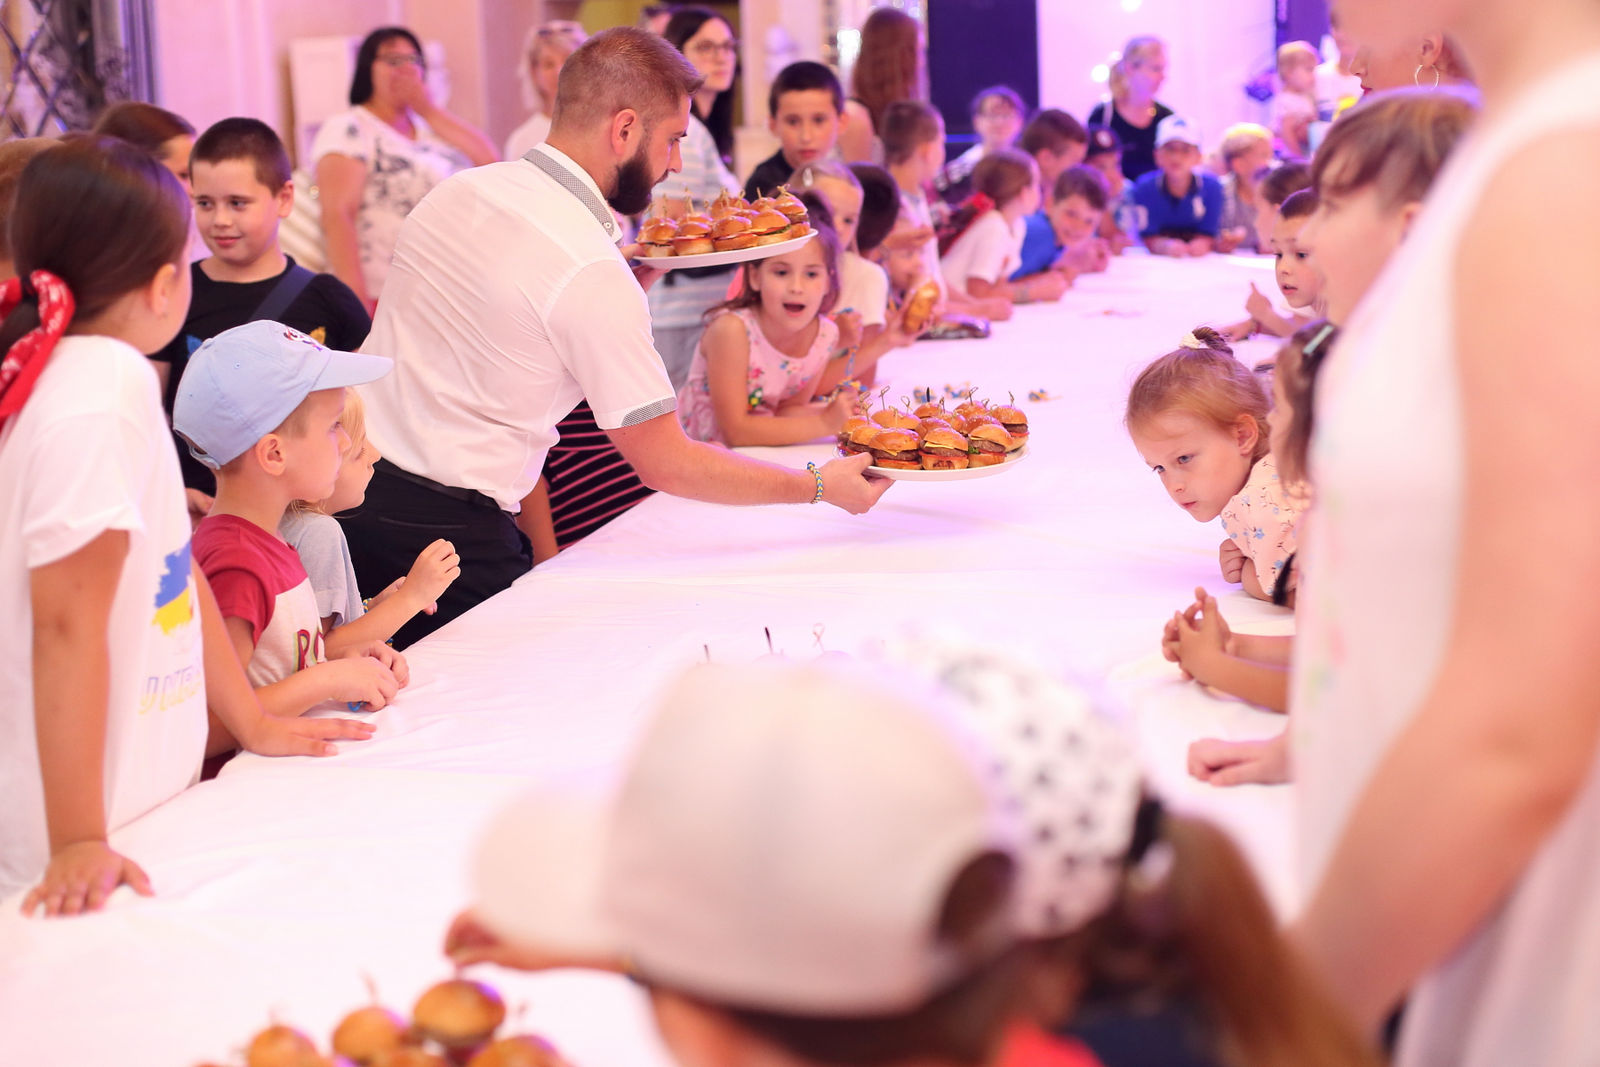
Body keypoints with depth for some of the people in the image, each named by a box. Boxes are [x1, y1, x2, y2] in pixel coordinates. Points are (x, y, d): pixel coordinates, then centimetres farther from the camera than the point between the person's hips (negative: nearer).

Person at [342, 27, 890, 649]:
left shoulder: (456, 193, 4)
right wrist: (821, 486, -4)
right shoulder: (593, 274, -19)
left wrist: (638, 274, 12)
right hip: (444, 524, -8)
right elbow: (665, 463, -13)